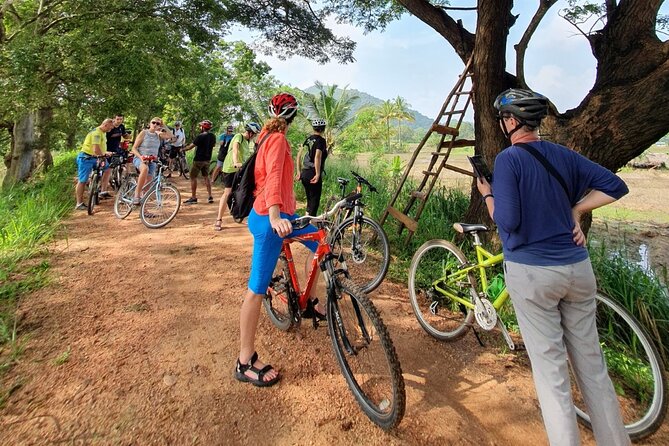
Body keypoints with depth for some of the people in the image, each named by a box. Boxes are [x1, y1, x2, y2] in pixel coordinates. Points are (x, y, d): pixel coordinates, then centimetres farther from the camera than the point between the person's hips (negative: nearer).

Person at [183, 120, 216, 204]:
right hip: (207, 159, 7)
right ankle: (210, 197, 12)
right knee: (206, 177, 15)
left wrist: (182, 150, 2)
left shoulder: (200, 136, -19)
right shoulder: (213, 136, 1)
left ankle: (193, 198, 3)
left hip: (199, 159, -7)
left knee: (193, 177, 3)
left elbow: (191, 146, -14)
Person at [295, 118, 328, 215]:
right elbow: (317, 157, -21)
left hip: (304, 174, 7)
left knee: (309, 200, 17)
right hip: (312, 174, -7)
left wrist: (299, 172, 17)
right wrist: (318, 174, -20)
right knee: (315, 201, 1)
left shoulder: (308, 139, 13)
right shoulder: (321, 140, -7)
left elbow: (299, 155, 13)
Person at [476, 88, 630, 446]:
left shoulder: (508, 159, -12)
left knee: (550, 369, 5)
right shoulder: (564, 155, 6)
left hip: (531, 272, -6)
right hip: (577, 268, 6)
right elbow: (616, 186, 9)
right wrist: (574, 210, 11)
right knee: (591, 363, 18)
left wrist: (486, 193, -2)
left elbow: (507, 221, -18)